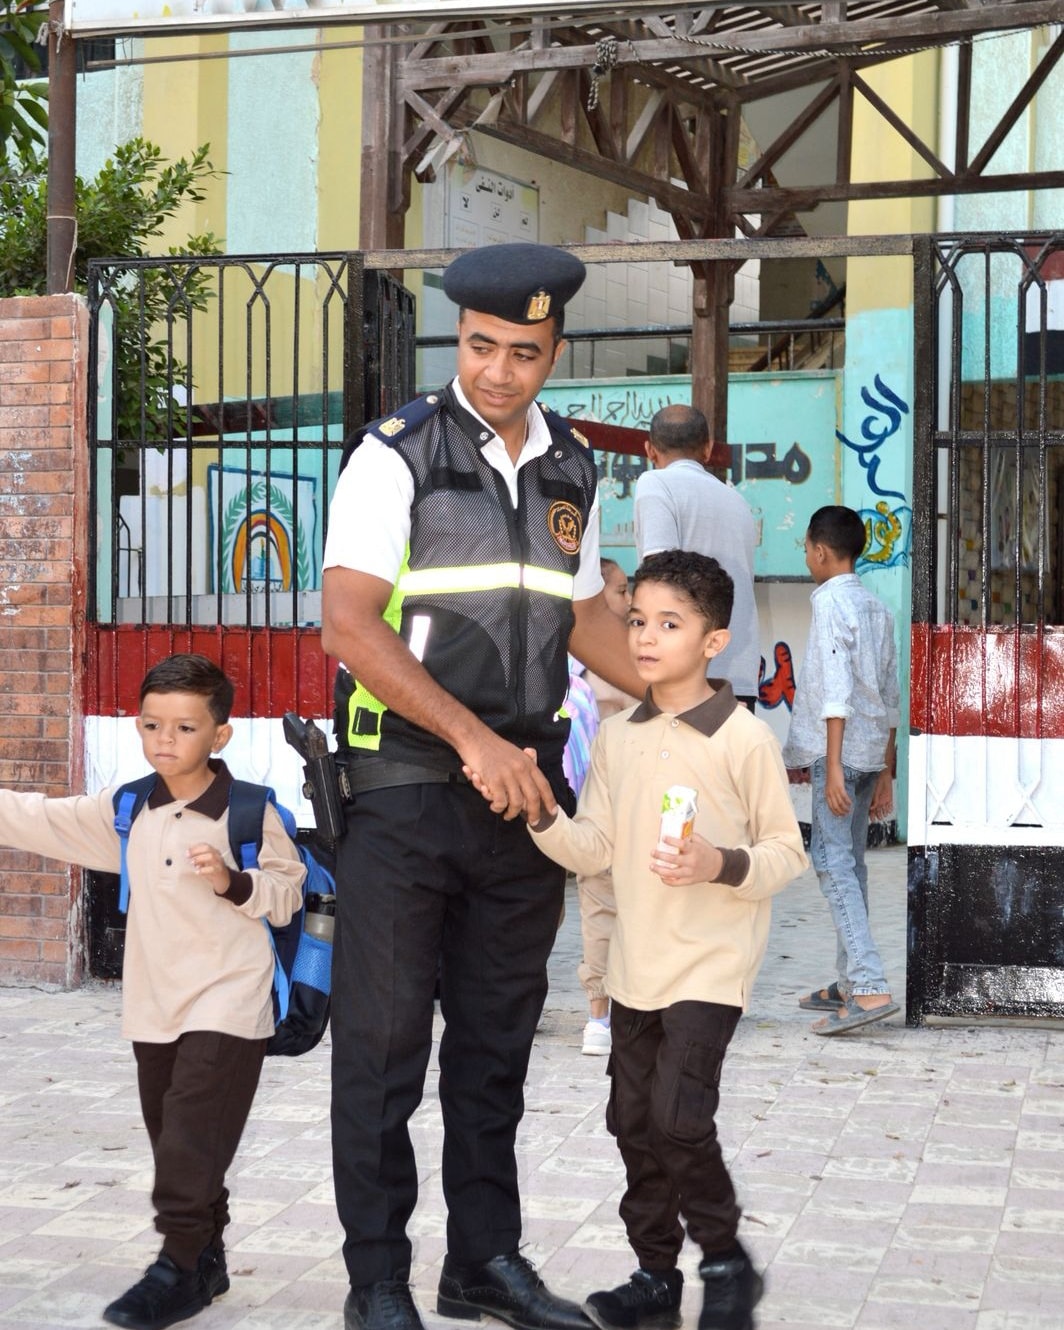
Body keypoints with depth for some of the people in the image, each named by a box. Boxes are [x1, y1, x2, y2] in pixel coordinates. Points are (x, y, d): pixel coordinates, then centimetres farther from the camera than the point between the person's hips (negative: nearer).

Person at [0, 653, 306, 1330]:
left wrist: (233, 882, -22)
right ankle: (206, 1256, 26)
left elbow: (288, 893, -7)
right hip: (154, 1007, 6)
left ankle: (181, 1265, -2)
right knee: (171, 1137, 13)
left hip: (228, 1002, -6)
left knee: (191, 1135, -10)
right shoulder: (126, 810, 7)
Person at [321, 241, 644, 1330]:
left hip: (523, 788, 5)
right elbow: (346, 625, -16)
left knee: (497, 1036, 13)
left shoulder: (572, 470, 10)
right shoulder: (397, 455, -8)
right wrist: (475, 738, -20)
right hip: (404, 789, -5)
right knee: (384, 1040, 0)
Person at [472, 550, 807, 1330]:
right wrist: (541, 814, -12)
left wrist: (722, 864, -24)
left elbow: (788, 853, -7)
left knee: (679, 1118, -13)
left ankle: (727, 1264, 8)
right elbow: (595, 851, 5)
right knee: (635, 1124, 10)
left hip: (710, 965, -6)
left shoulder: (745, 739, -11)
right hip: (635, 965, 6)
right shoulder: (616, 737, 5)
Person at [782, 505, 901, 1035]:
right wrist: (885, 773, 21)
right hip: (873, 752, 9)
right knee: (849, 862, 14)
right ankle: (849, 983, 19)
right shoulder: (878, 609, 15)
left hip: (840, 751, -9)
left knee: (833, 861, -12)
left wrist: (832, 766, -21)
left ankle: (870, 987, -21)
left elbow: (836, 690, -18)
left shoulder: (830, 602, -10)